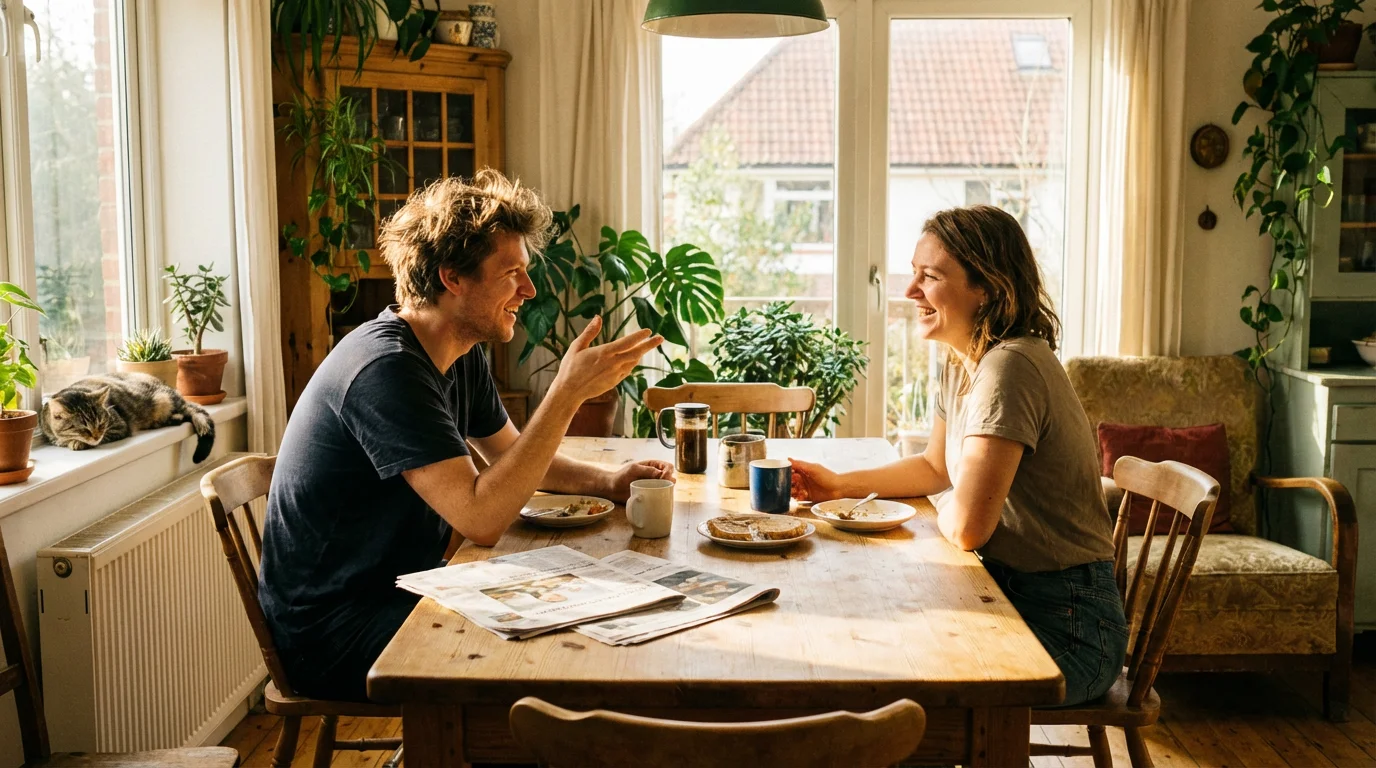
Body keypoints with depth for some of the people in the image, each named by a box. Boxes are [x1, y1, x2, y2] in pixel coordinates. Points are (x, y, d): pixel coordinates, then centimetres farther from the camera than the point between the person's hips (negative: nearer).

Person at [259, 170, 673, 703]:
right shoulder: (387, 368, -26)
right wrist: (568, 393, -30)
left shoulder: (462, 355, 5)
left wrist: (606, 481, 1)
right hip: (332, 629, -9)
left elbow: (510, 454, 19)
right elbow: (481, 518, -32)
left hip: (402, 588, 9)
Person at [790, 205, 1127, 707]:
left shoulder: (1009, 367, -26)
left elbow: (965, 526, -29)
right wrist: (841, 486, 7)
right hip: (1008, 595, 8)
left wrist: (943, 510, -6)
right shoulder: (961, 362, 6)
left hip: (1064, 627, -8)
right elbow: (935, 467, 21)